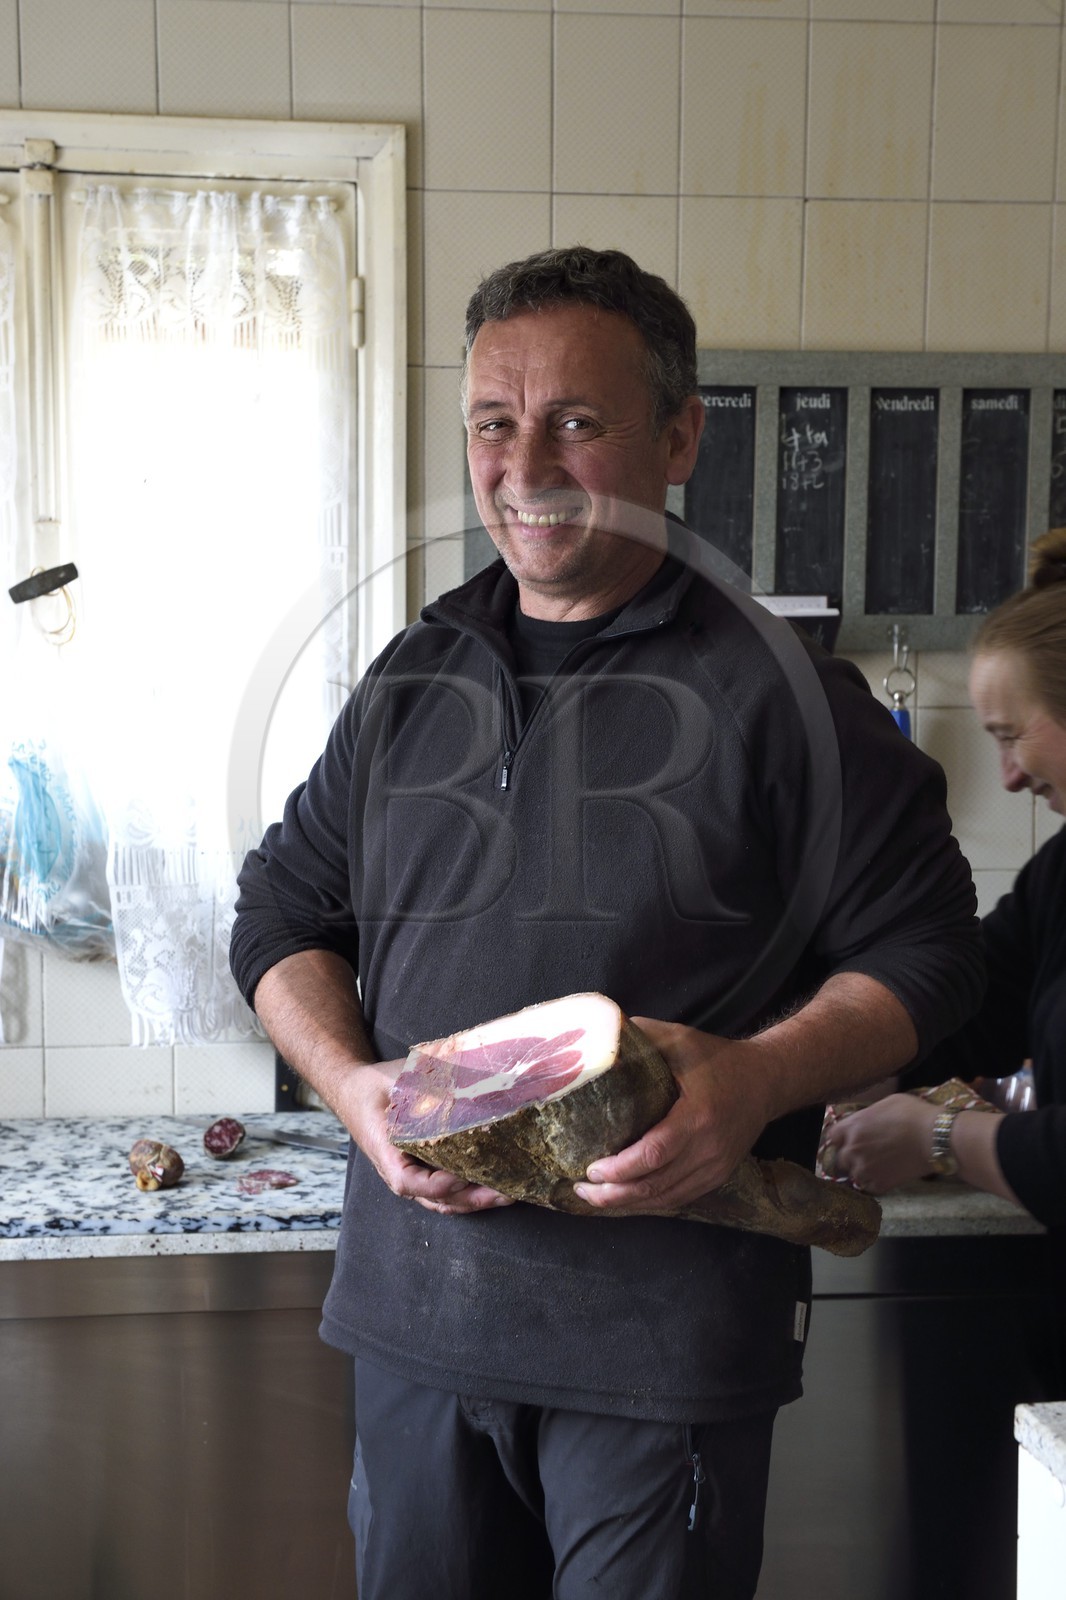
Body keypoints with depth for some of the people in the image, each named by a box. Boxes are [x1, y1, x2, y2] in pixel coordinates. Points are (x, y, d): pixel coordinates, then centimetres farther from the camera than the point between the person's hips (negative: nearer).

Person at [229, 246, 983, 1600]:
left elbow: (924, 950, -4)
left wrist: (760, 1077, -21)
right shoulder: (410, 683, 9)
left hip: (667, 1331, -4)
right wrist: (352, 1083, -5)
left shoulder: (774, 692, -6)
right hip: (413, 1306, 5)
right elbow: (283, 913, 14)